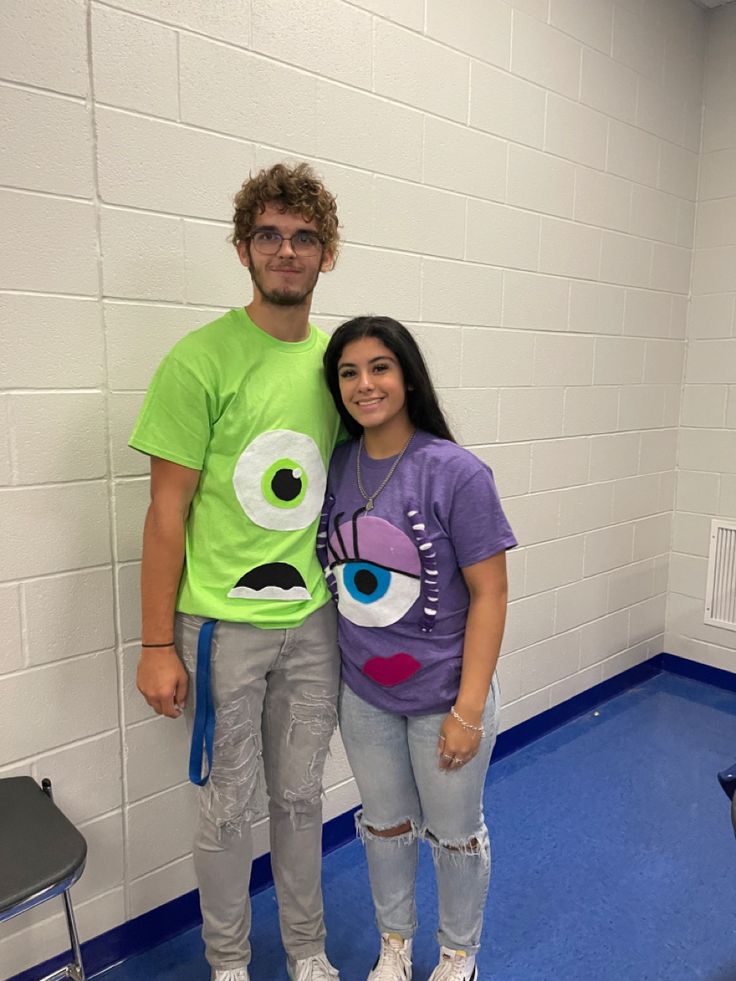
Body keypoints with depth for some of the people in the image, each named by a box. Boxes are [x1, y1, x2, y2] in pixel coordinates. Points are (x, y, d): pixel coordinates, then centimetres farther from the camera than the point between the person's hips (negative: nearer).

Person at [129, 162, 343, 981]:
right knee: (229, 808, 13)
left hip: (312, 619, 4)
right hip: (223, 621, -4)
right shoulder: (201, 360, -10)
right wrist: (157, 645, -8)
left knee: (300, 797, 19)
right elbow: (167, 510, -9)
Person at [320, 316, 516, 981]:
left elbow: (489, 593, -15)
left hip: (443, 694, -3)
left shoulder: (456, 473, -18)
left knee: (454, 833, 19)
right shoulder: (336, 468, -4)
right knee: (384, 824, 24)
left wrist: (468, 709, -16)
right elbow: (336, 576, 6)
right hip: (363, 693, 4)